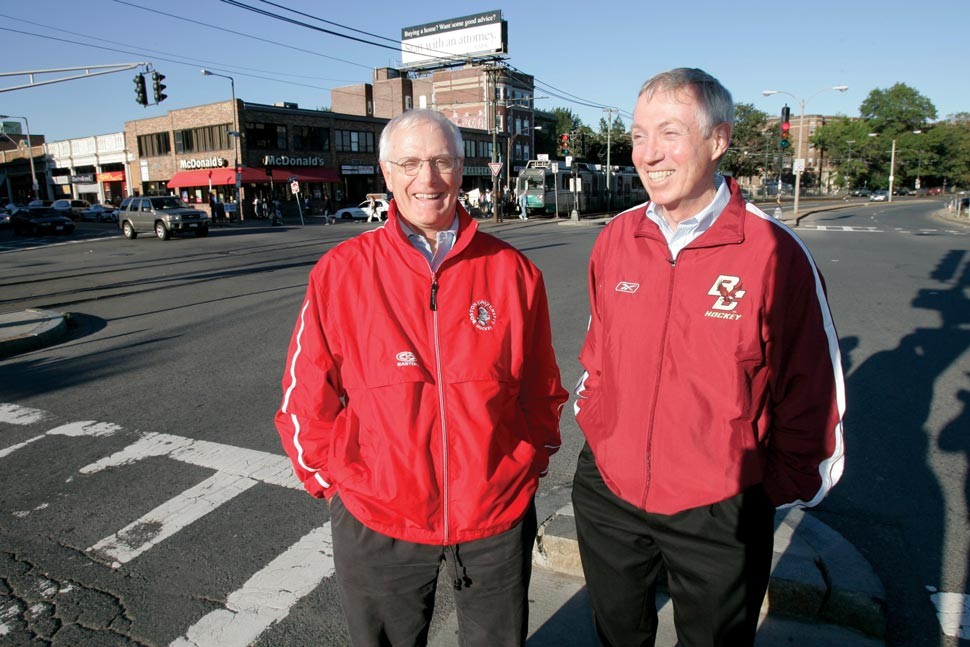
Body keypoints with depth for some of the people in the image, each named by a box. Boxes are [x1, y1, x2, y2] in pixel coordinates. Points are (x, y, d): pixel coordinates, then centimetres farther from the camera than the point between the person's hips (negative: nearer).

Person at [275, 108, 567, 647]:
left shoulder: (511, 270, -5)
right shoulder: (340, 272, -8)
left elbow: (541, 391, 4)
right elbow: (306, 401, -1)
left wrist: (529, 466, 3)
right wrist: (339, 484, -1)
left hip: (497, 517, 1)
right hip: (377, 523, 0)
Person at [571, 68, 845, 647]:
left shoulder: (775, 252, -17)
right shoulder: (617, 239, -5)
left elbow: (811, 399, -8)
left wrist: (777, 489, -4)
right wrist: (593, 422, 8)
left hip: (719, 513, -3)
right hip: (607, 495, 4)